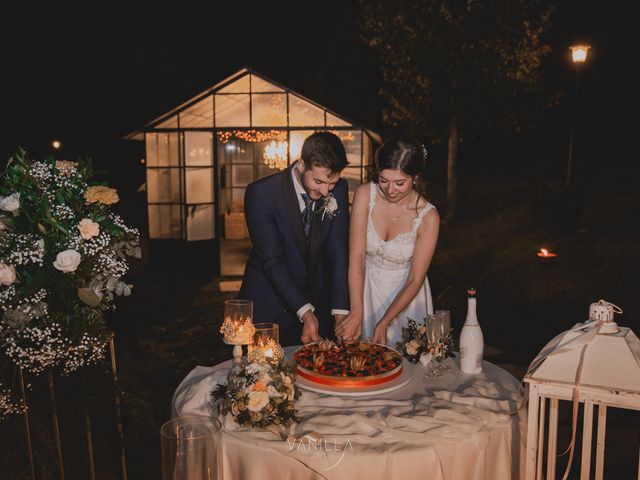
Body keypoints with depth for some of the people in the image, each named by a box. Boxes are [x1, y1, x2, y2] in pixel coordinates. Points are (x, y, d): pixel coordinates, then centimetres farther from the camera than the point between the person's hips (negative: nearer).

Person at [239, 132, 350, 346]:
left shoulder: (339, 190, -9)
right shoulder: (261, 193, -21)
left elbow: (338, 250, -11)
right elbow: (272, 262, -22)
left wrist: (341, 311, -19)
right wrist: (304, 312, -28)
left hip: (317, 300, 3)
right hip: (268, 304, -3)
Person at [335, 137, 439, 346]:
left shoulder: (428, 217, -20)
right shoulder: (365, 195, -18)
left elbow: (415, 280, -16)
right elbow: (356, 257, -21)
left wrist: (384, 324, -23)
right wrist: (356, 313, -28)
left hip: (404, 294, -1)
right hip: (365, 288, 1)